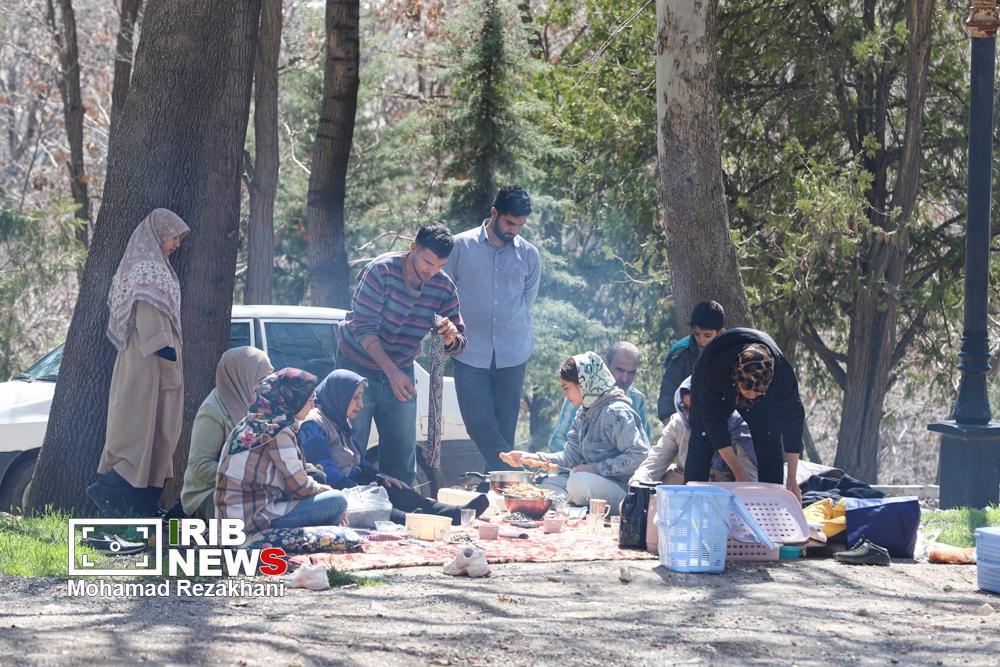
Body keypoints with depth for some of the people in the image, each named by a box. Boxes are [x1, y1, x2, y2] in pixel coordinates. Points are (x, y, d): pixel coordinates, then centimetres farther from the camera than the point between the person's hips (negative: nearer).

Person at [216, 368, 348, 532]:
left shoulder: (251, 422, 11)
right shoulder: (279, 433, -15)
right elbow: (300, 487, -9)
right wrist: (324, 489, 9)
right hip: (253, 521, -10)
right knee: (337, 501, -8)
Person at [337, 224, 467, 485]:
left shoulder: (444, 287, -7)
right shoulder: (382, 270, -20)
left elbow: (458, 347, -4)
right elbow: (363, 328, -24)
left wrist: (451, 338, -30)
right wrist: (392, 371, -35)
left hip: (401, 374, 4)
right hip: (358, 368, -4)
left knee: (402, 461, 6)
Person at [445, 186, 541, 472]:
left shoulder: (529, 254, 7)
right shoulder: (461, 246, -1)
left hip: (513, 354, 2)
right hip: (471, 354, -2)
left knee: (504, 429, 3)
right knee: (480, 424, -11)